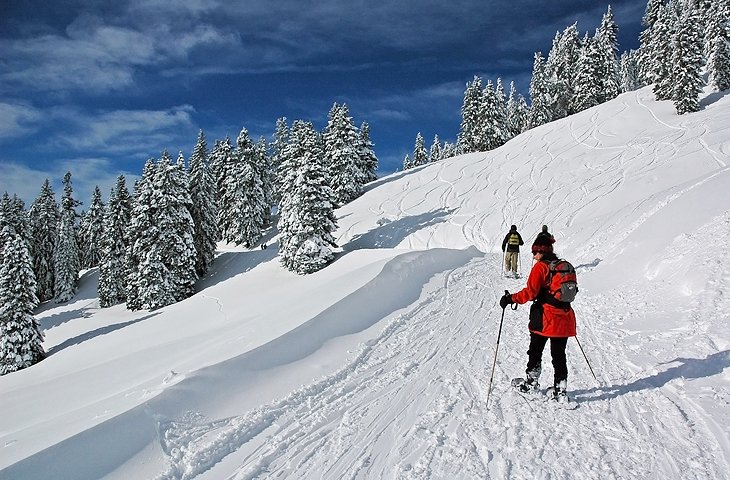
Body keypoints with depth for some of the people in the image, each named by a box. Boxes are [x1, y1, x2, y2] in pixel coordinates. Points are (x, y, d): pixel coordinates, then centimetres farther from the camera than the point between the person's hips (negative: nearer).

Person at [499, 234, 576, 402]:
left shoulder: (540, 267, -11)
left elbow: (531, 292, -18)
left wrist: (511, 299, -10)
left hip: (545, 319, -6)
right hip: (564, 318, 6)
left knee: (535, 351, 11)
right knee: (559, 355, 10)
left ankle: (531, 383, 20)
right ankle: (561, 390, 9)